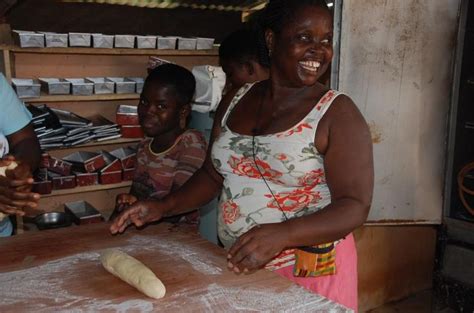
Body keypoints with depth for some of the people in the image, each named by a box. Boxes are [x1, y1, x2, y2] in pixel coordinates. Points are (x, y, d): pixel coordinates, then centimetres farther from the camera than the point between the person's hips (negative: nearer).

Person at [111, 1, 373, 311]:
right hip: (239, 267, 5)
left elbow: (355, 206, -18)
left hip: (310, 272, -4)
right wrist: (161, 208, 0)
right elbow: (214, 174, 12)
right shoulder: (235, 101, 2)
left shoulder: (337, 112, -14)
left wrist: (281, 234, -32)